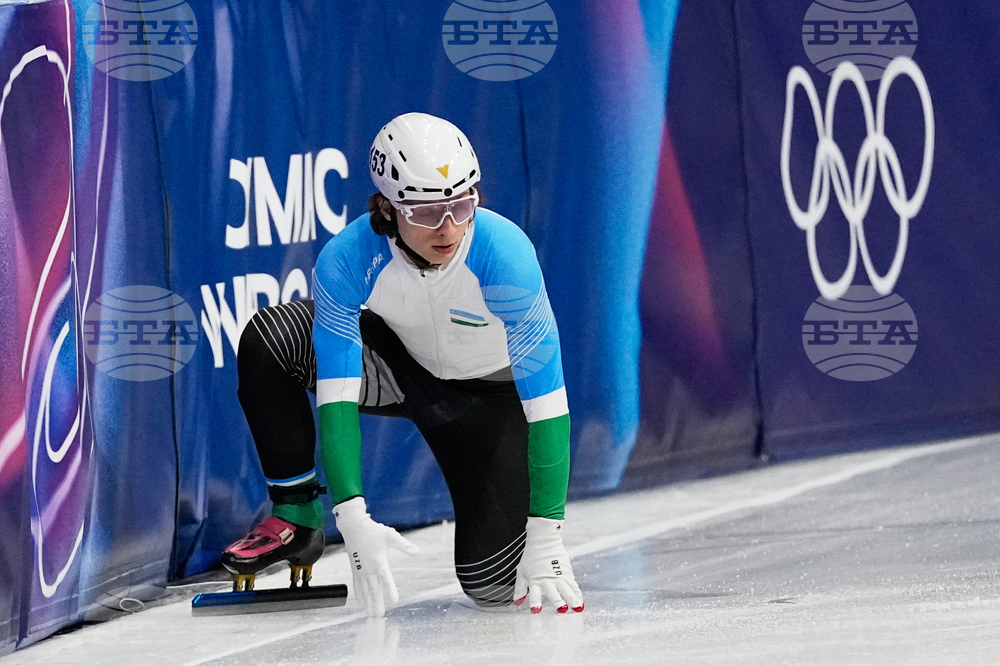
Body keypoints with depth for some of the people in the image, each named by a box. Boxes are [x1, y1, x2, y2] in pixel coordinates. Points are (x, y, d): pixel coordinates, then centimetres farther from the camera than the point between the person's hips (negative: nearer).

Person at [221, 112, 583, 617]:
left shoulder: (504, 252, -37)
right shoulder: (346, 260, -30)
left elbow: (547, 401, -33)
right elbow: (335, 395, -28)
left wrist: (545, 541, -34)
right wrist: (352, 519, -38)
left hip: (491, 392, -2)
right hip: (397, 363, 2)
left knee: (494, 584, -15)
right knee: (267, 341, -25)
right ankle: (295, 517, -6)